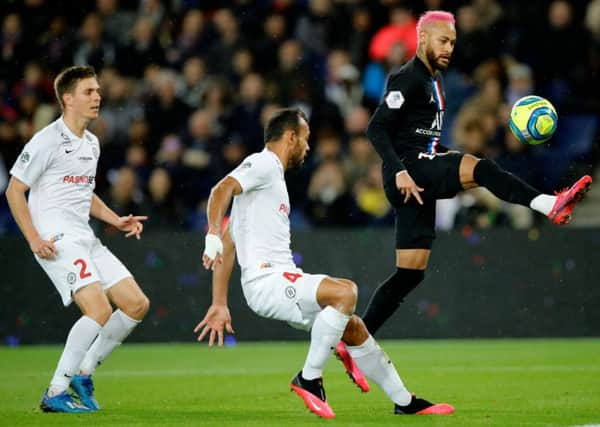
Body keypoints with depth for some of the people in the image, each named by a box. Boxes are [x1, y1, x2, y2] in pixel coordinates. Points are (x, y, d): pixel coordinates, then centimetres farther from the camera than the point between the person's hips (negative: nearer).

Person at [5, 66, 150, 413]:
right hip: (57, 241, -9)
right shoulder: (47, 141, -9)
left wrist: (116, 220, 15)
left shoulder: (92, 144, 16)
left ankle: (83, 373, 14)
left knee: (137, 305, 2)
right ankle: (56, 393, -14)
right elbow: (14, 190, -7)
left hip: (86, 240, 9)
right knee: (100, 310, -23)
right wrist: (33, 239, -16)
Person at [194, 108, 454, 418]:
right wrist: (212, 237, -36)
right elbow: (221, 191, -20)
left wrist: (220, 305, 21)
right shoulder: (264, 164, -2)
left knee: (355, 329, 14)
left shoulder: (272, 176, 26)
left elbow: (229, 244, 25)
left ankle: (405, 402, 25)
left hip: (283, 283, 10)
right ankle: (309, 379, -17)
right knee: (345, 291, -28)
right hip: (266, 280, -10)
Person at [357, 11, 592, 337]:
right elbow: (376, 129, -14)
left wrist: (455, 159, 17)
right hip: (409, 172, -9)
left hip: (421, 181, 10)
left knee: (410, 274, 6)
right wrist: (399, 172, -25)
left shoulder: (434, 80, 23)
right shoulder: (407, 79, -6)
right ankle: (550, 205, -42)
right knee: (480, 167, -28)